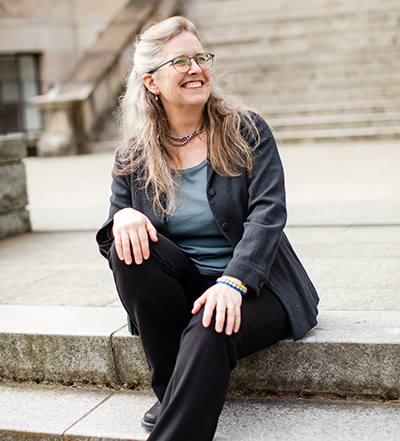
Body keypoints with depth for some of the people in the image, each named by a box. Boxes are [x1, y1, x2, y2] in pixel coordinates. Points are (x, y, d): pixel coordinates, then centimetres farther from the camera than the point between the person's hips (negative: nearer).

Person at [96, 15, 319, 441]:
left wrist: (233, 282, -28)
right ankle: (174, 394, -14)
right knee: (128, 248, -25)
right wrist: (122, 217, -21)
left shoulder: (248, 131, -1)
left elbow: (268, 213, -12)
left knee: (208, 332, -34)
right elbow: (114, 240, 6)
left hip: (254, 288, -3)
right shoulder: (133, 156, 5)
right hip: (179, 291, 3)